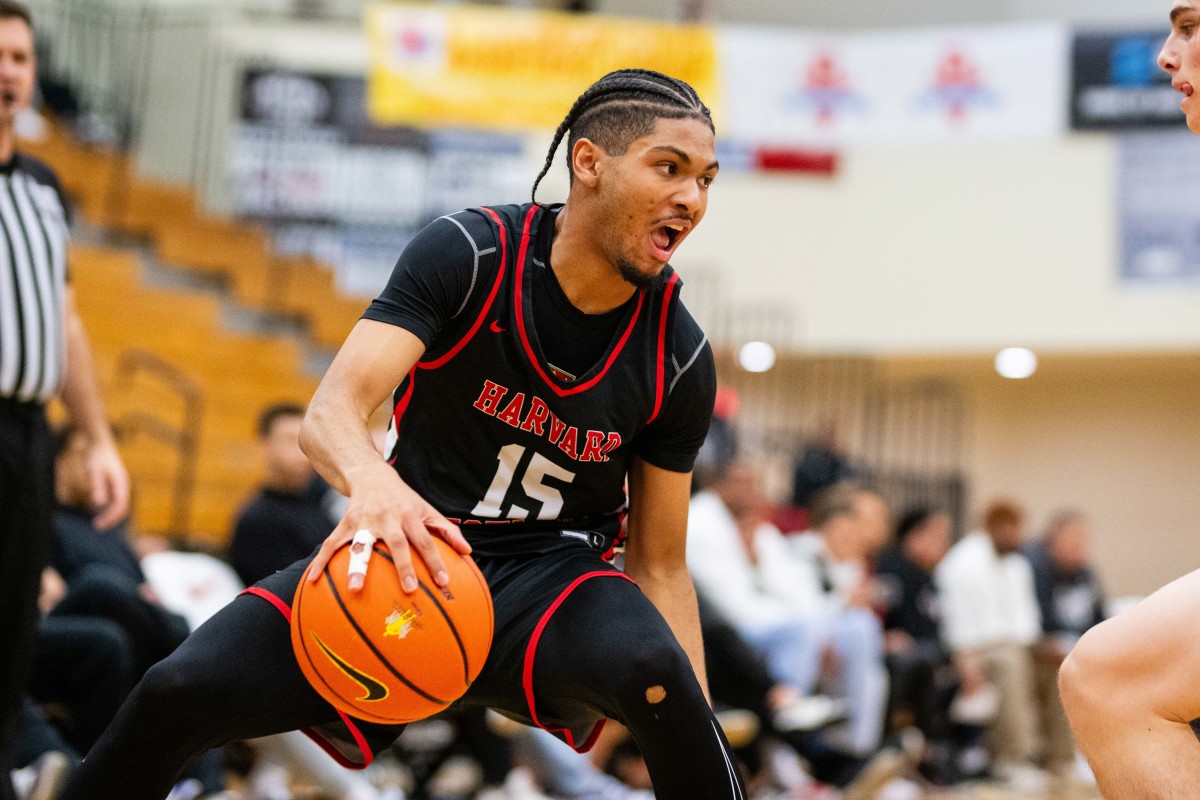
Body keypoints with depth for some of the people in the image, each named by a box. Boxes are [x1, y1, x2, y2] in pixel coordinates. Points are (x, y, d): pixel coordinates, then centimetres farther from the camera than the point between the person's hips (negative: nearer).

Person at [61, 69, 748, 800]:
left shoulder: (679, 356, -9)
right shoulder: (467, 254, -14)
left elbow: (661, 563, 0)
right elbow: (333, 412, -25)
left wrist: (701, 735, -8)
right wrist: (373, 481, -50)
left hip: (550, 574, 0)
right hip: (411, 551, 0)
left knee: (651, 665, -36)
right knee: (179, 692, -15)